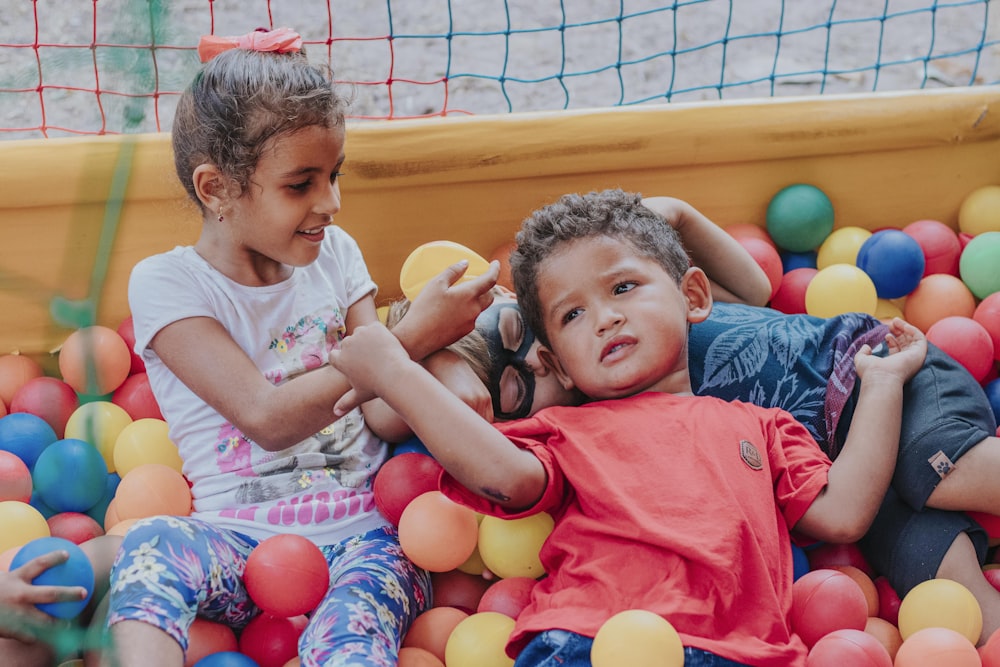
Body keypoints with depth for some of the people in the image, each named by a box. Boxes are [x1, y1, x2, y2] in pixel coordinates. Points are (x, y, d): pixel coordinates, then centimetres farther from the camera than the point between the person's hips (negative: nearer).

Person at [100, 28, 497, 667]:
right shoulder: (166, 282, -3)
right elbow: (266, 416, -16)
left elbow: (386, 418, 4)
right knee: (152, 543, -35)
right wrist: (411, 337, -19)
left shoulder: (334, 255, 11)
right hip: (242, 537, -2)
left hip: (364, 534, 2)